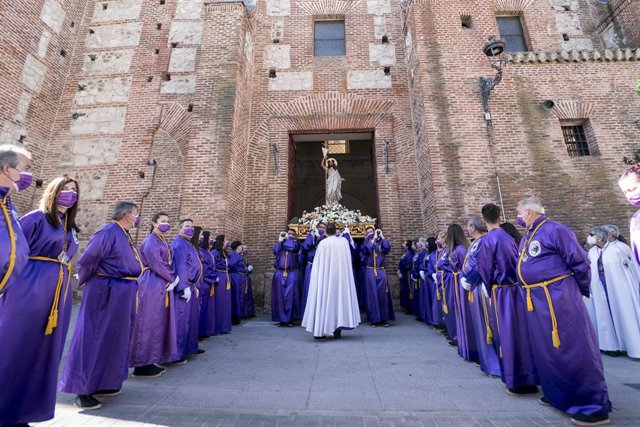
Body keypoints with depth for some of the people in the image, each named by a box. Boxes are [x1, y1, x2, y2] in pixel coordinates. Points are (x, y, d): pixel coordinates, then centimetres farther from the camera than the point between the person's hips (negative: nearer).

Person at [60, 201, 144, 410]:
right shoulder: (107, 233, -18)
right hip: (105, 292, -9)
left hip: (123, 294, 9)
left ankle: (102, 383, 33)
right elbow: (86, 260, -15)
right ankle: (83, 390, 15)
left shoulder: (125, 235, 11)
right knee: (95, 339, 1)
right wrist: (88, 281, 1)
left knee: (114, 339, 18)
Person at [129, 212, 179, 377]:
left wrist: (174, 278, 0)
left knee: (158, 323, 12)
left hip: (164, 285, 9)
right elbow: (156, 263, -18)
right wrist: (172, 278, -8)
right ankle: (143, 364, 6)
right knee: (149, 323, -3)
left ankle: (150, 360, 22)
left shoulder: (163, 241, 17)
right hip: (152, 285, -9)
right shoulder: (151, 241, -11)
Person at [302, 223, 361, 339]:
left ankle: (320, 330, 6)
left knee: (324, 300, 5)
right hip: (341, 277, 2)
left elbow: (317, 265, -2)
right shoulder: (344, 241, 0)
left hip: (325, 277, -2)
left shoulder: (322, 243, -7)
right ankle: (337, 331, 14)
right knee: (340, 299, 10)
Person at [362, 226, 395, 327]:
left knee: (383, 294, 1)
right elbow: (367, 249, -17)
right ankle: (374, 319, 9)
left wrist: (381, 235, -6)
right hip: (371, 272, -1)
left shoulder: (380, 242, 8)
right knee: (373, 294, 2)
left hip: (381, 271, 1)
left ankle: (384, 318, 10)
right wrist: (374, 238, -11)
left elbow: (387, 248, -13)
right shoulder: (366, 244, 7)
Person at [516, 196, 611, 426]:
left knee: (572, 349, -1)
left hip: (557, 297, -9)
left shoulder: (554, 230, -11)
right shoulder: (526, 237, 14)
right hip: (535, 300, 9)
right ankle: (558, 395, 35)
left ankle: (594, 406, 14)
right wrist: (530, 291, 15)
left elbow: (580, 262, -8)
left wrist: (578, 291, 2)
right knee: (546, 349, 18)